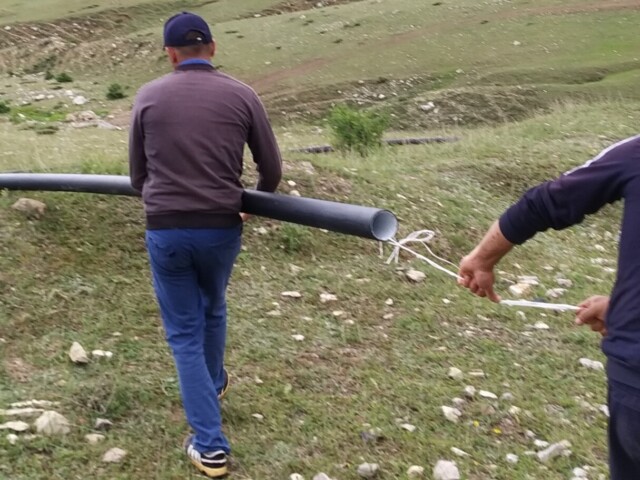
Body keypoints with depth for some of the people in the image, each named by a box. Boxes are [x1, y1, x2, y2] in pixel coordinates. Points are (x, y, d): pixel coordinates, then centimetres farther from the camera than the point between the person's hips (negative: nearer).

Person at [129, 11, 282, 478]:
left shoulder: (148, 97, 0)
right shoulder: (242, 95, -2)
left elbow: (137, 175, 8)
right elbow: (272, 170, 3)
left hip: (165, 231, -1)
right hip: (221, 229, 1)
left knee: (184, 332, 11)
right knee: (213, 309, 28)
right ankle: (214, 383, 53)